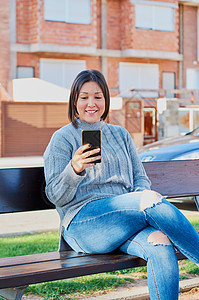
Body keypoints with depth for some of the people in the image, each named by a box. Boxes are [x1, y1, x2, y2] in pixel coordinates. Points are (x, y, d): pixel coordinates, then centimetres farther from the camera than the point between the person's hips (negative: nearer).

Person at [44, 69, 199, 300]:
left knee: (160, 244, -32)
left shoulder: (120, 134, 22)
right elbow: (56, 196, 0)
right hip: (83, 224, -4)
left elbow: (140, 177, 19)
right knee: (156, 203, -30)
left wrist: (143, 194, -6)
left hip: (125, 221, 5)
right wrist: (75, 169, -21)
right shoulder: (63, 138, 7)